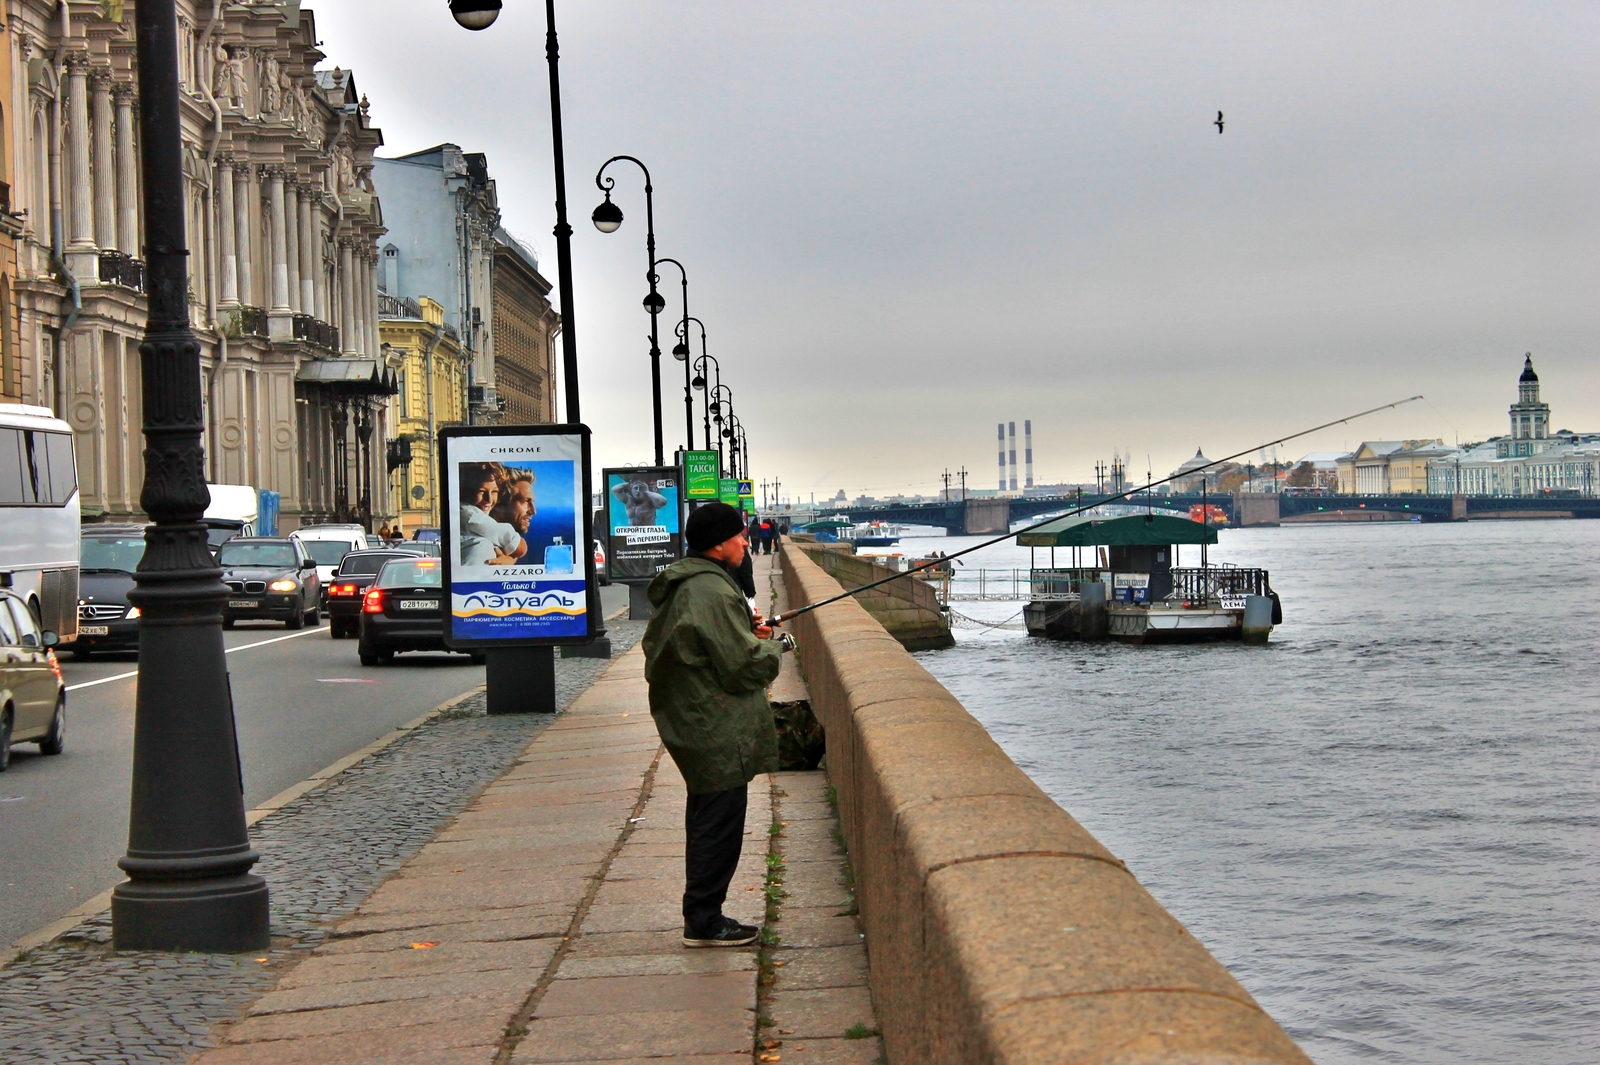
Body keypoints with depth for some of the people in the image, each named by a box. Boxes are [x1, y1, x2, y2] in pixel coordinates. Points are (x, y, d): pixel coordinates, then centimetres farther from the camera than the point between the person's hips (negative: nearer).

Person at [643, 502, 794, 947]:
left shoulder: (681, 585, 11)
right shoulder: (713, 592, -21)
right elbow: (742, 666, -21)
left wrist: (746, 629, 14)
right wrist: (776, 646, -2)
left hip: (691, 723, 11)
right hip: (718, 732, -11)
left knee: (708, 819, 17)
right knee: (720, 822, -3)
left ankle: (702, 916, 25)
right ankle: (704, 922, 3)